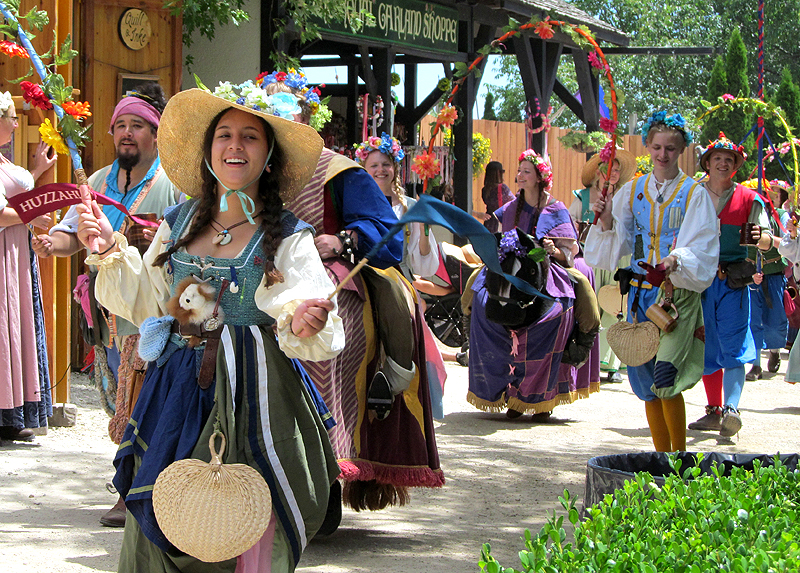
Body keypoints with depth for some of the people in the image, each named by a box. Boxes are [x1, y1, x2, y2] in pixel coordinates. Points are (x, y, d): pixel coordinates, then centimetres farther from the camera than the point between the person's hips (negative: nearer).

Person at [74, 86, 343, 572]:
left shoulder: (288, 238, -4)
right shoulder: (178, 224, 9)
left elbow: (318, 334, -12)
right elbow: (148, 304, 16)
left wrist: (304, 324, -35)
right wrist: (111, 251, 5)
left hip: (251, 399, -4)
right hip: (176, 391, 4)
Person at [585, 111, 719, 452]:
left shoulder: (694, 193, 0)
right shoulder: (633, 191, 11)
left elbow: (701, 248, -8)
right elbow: (618, 244, 8)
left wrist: (676, 261, -27)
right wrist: (607, 223, -11)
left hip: (679, 292, -4)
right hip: (641, 292, 4)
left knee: (665, 376, -18)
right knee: (644, 378, 7)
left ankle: (680, 456, -6)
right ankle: (662, 457, 20)